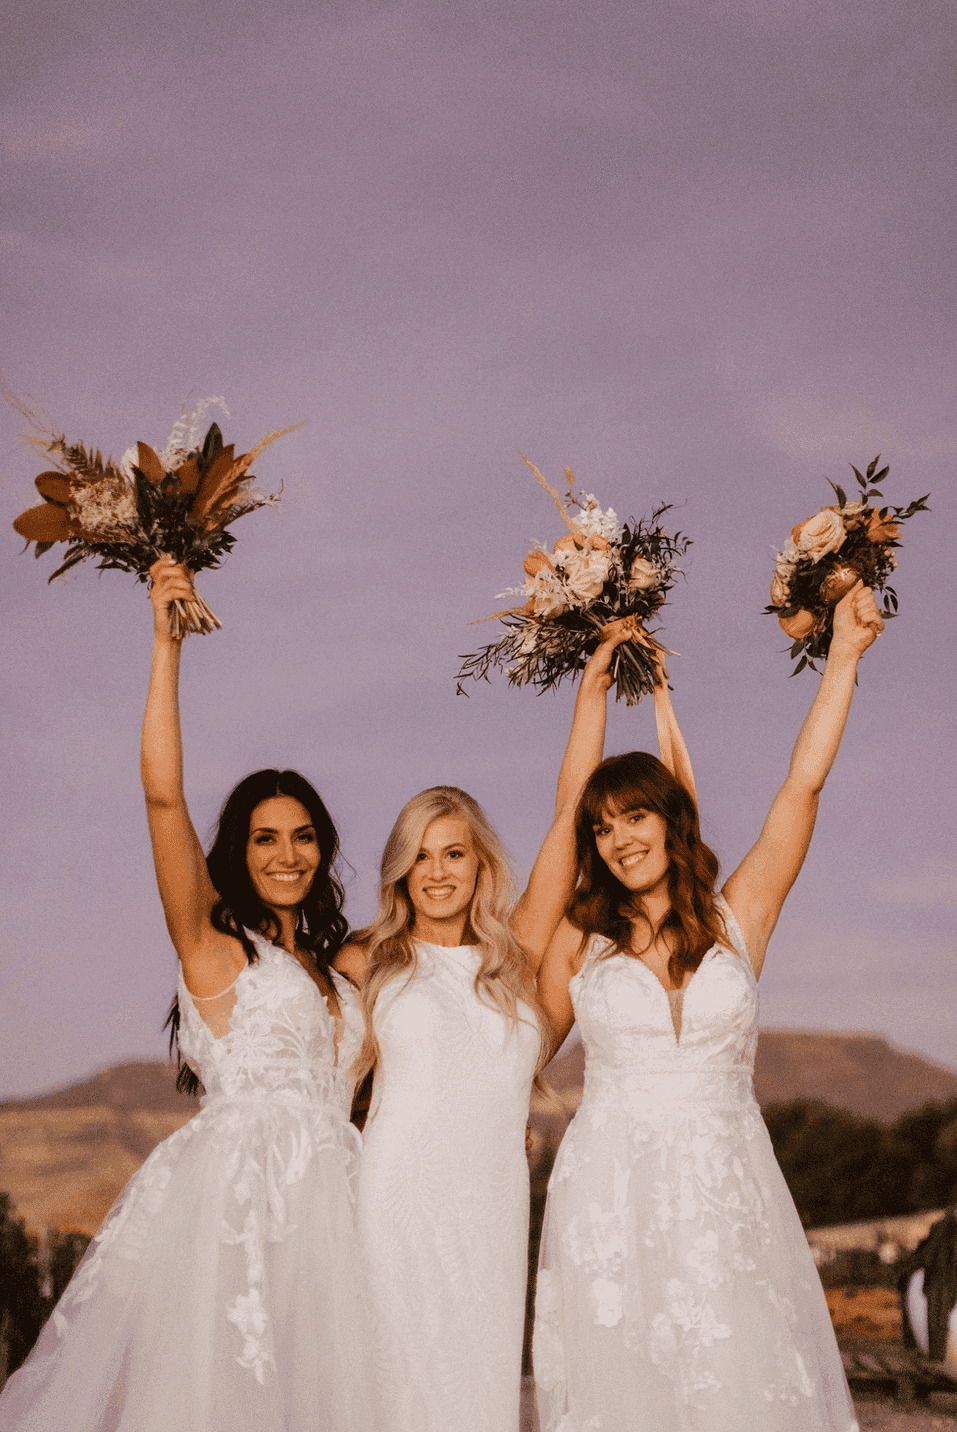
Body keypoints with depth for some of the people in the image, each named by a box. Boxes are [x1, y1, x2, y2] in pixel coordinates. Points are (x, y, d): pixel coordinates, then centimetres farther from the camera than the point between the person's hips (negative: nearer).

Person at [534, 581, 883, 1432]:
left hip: (728, 1189, 0)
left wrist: (844, 656, -2)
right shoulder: (579, 940, 6)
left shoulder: (737, 917, 5)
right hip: (610, 1193, 0)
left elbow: (803, 786, 0)